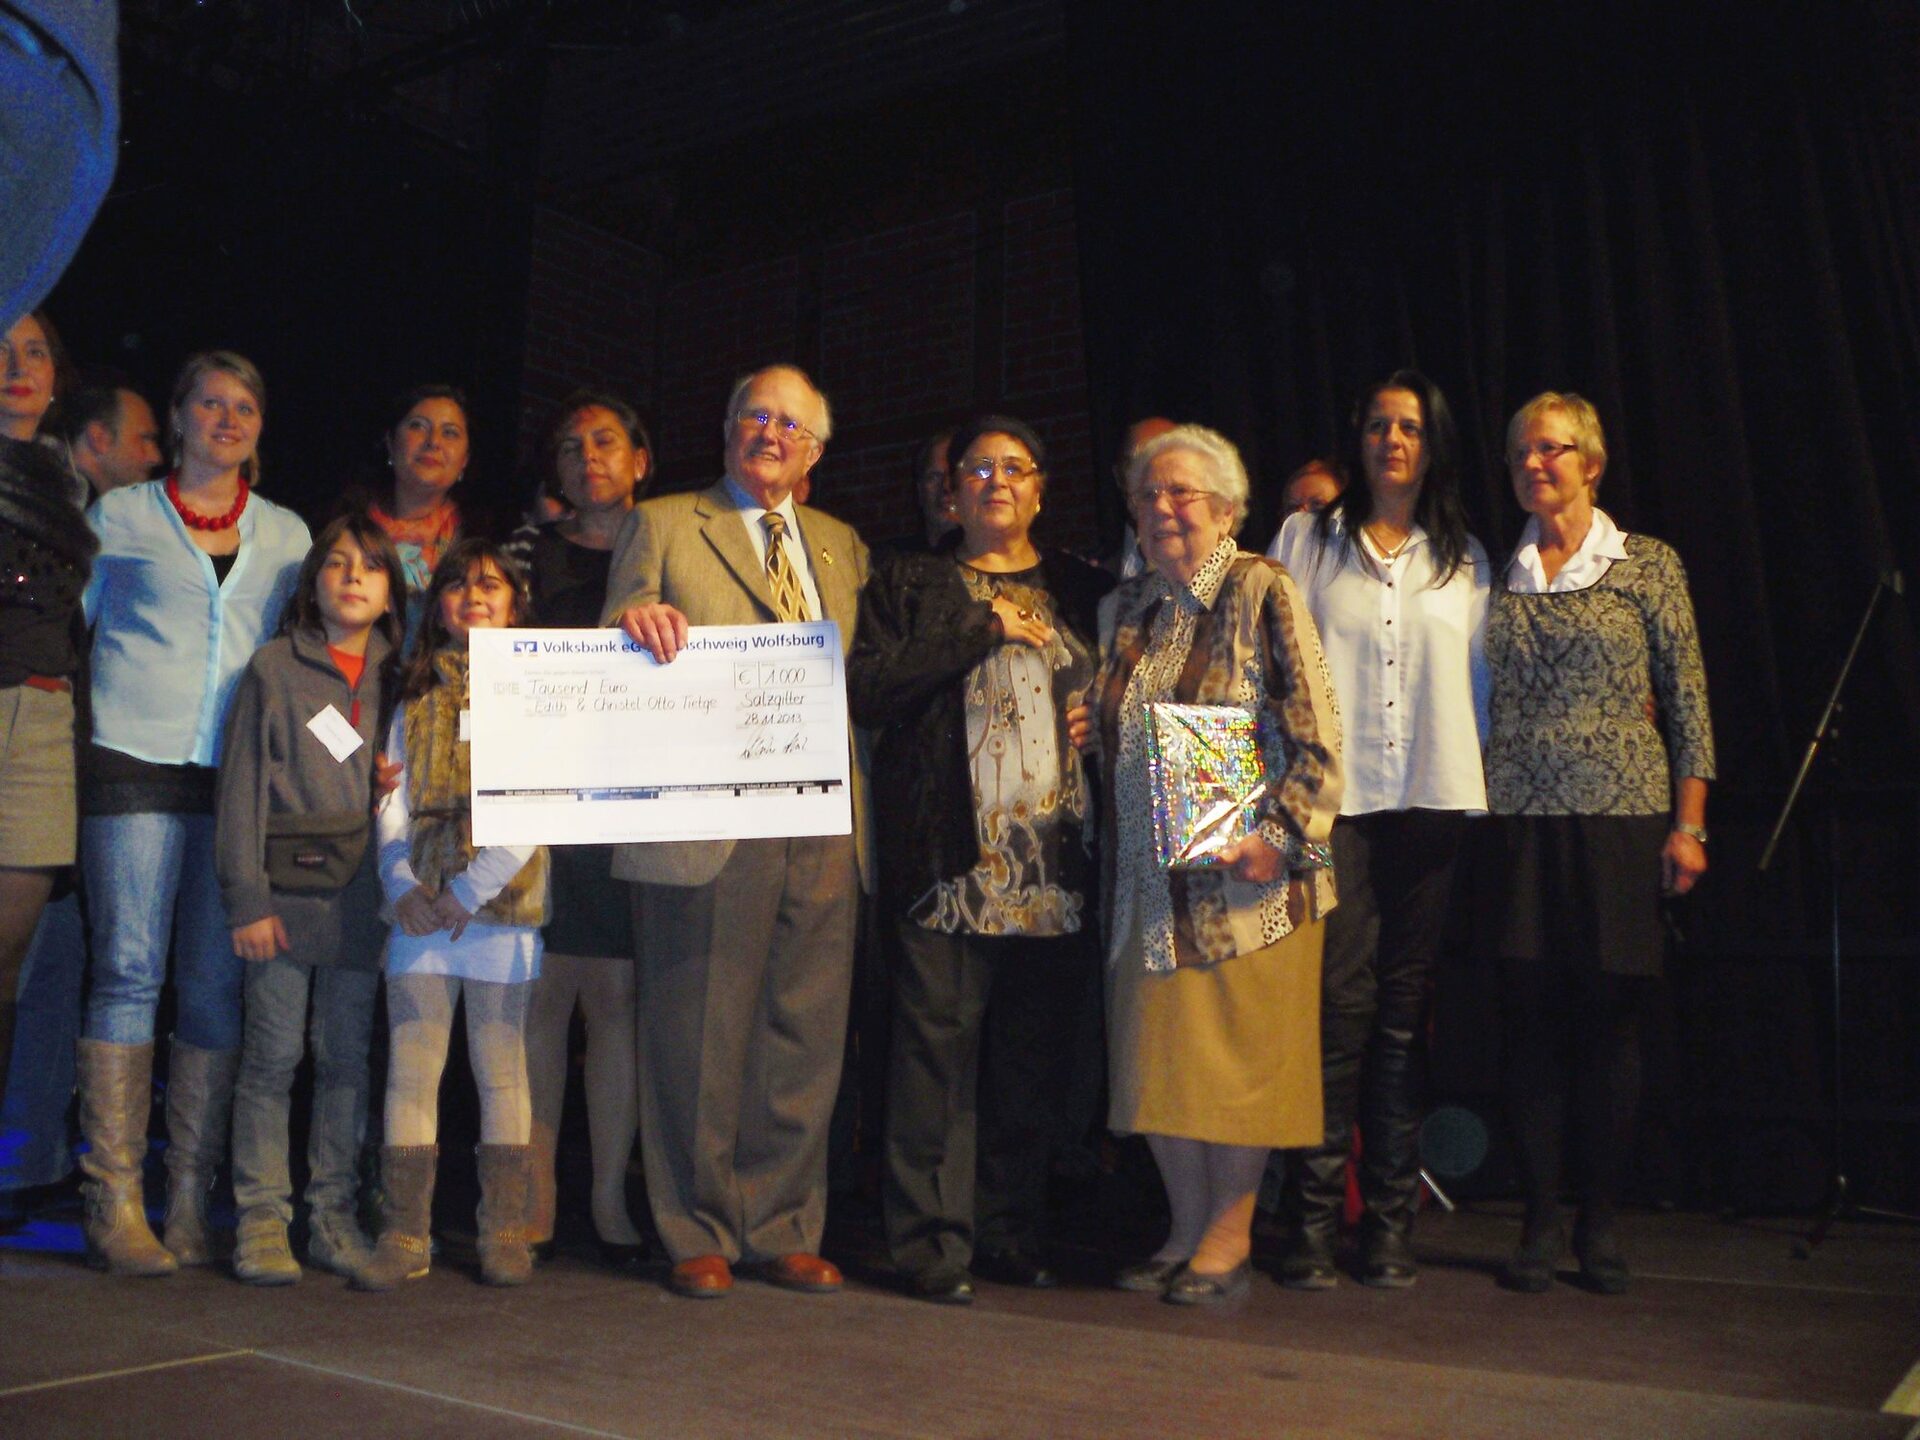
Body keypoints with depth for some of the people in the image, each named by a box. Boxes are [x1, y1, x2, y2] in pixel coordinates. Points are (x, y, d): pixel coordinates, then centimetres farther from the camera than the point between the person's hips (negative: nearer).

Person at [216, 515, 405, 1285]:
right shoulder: (275, 666, 3)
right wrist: (247, 897, -8)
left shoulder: (398, 674, 12)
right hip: (287, 884, -3)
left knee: (348, 1056, 6)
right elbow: (243, 786, -1)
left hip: (363, 890, 3)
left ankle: (334, 1216, 15)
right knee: (272, 1056, 0)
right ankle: (262, 1219, 9)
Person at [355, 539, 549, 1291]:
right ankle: (405, 1234, 8)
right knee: (410, 1068, 2)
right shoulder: (415, 698, 15)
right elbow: (391, 802, 8)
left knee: (501, 1068, 2)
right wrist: (402, 886, -8)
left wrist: (470, 891, -14)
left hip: (502, 902, -3)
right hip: (420, 908, 3)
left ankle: (505, 1231, 11)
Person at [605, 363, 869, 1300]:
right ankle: (700, 1235, 15)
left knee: (804, 1039, 6)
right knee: (698, 1041, 1)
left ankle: (784, 1232, 19)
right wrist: (636, 620, -18)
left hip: (823, 828, 4)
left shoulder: (842, 546, 21)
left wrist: (856, 792, 6)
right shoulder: (662, 526, 9)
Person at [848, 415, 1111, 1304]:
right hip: (949, 857, -3)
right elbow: (864, 689, -4)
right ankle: (936, 1242, 4)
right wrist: (982, 627, -6)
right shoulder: (909, 584, 11)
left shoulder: (1083, 591, 19)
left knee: (1033, 1063, 7)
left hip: (1057, 865, 3)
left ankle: (1012, 1233, 18)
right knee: (939, 1052, -5)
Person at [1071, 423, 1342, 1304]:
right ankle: (1187, 1231, 22)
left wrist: (1279, 834, -18)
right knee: (1157, 1056, 8)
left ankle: (1230, 1236, 16)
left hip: (1239, 871, -6)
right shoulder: (1125, 609, 14)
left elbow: (1317, 736, -11)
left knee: (1238, 1053, 1)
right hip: (1149, 875, 6)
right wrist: (1091, 731, 4)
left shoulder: (1261, 593, -5)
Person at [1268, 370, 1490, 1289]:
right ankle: (1311, 1220, -1)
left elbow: (1481, 682, 16)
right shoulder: (1307, 540, 12)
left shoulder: (1464, 559, 17)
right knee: (1339, 999, -9)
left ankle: (1390, 1222, 11)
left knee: (1404, 1009, 4)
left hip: (1434, 799, 2)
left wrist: (1485, 790, 7)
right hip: (1333, 799, -2)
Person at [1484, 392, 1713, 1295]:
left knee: (1610, 1019, 2)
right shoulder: (1499, 577, 10)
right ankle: (1540, 1222, 13)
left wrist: (1689, 824, -3)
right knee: (1530, 1022, 2)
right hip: (1521, 822, 2)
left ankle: (1600, 1223, 16)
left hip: (1621, 815, -2)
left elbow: (1688, 701, 2)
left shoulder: (1647, 566, 4)